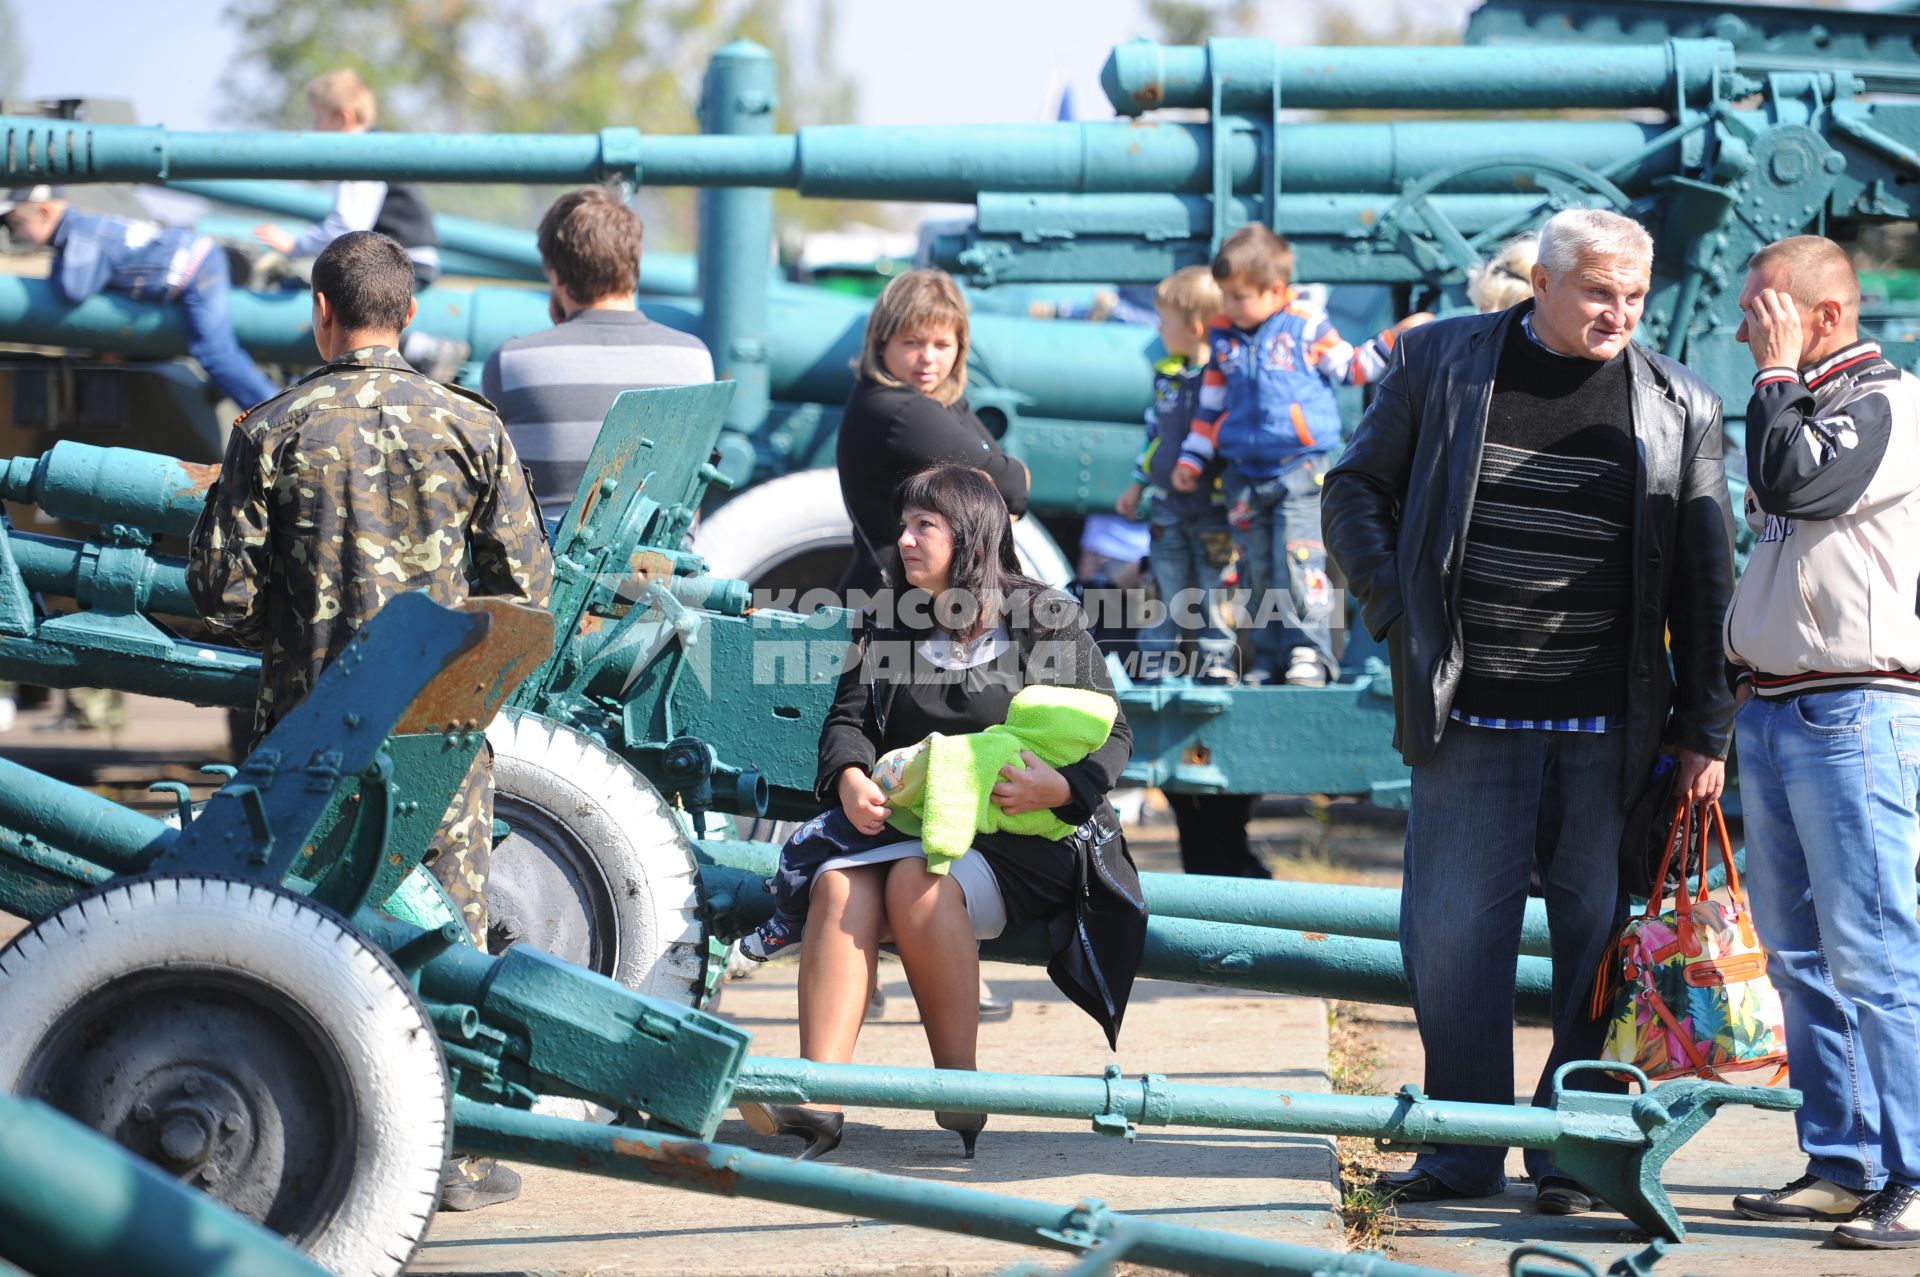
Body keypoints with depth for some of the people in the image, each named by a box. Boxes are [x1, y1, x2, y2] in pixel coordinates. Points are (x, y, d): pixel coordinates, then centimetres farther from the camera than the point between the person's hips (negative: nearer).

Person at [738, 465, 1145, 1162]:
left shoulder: (1047, 619, 3)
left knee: (919, 883, -34)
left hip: (1025, 837, -4)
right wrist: (849, 777, -14)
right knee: (839, 886, -28)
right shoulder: (890, 619, 16)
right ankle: (818, 1098, -42)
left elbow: (1111, 736, 1)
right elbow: (847, 717, 9)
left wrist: (1060, 786, -20)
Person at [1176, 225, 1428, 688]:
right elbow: (1211, 405, 16)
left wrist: (1395, 338, -1)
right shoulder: (1222, 338, 8)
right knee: (1258, 569, 6)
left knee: (1299, 560, -15)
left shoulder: (1307, 327, -2)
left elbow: (1349, 367, 8)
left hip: (1301, 471, -4)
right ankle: (1270, 659, 13)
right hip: (1244, 473, 4)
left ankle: (1308, 652, -11)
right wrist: (1191, 459, 13)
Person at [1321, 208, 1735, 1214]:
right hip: (1470, 715, 0)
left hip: (1614, 725, 1)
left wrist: (1705, 731, 4)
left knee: (1599, 934, 3)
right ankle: (1464, 1148, 12)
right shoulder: (1441, 362, 5)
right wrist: (1401, 618, -2)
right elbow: (1358, 490, 11)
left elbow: (1707, 581, 9)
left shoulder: (1680, 405, 7)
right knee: (1452, 933, 0)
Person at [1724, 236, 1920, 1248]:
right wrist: (1737, 696, 22)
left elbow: (1795, 486, -23)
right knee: (1799, 957, 10)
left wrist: (1779, 370, -9)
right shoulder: (1802, 406, 19)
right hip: (1767, 709, 9)